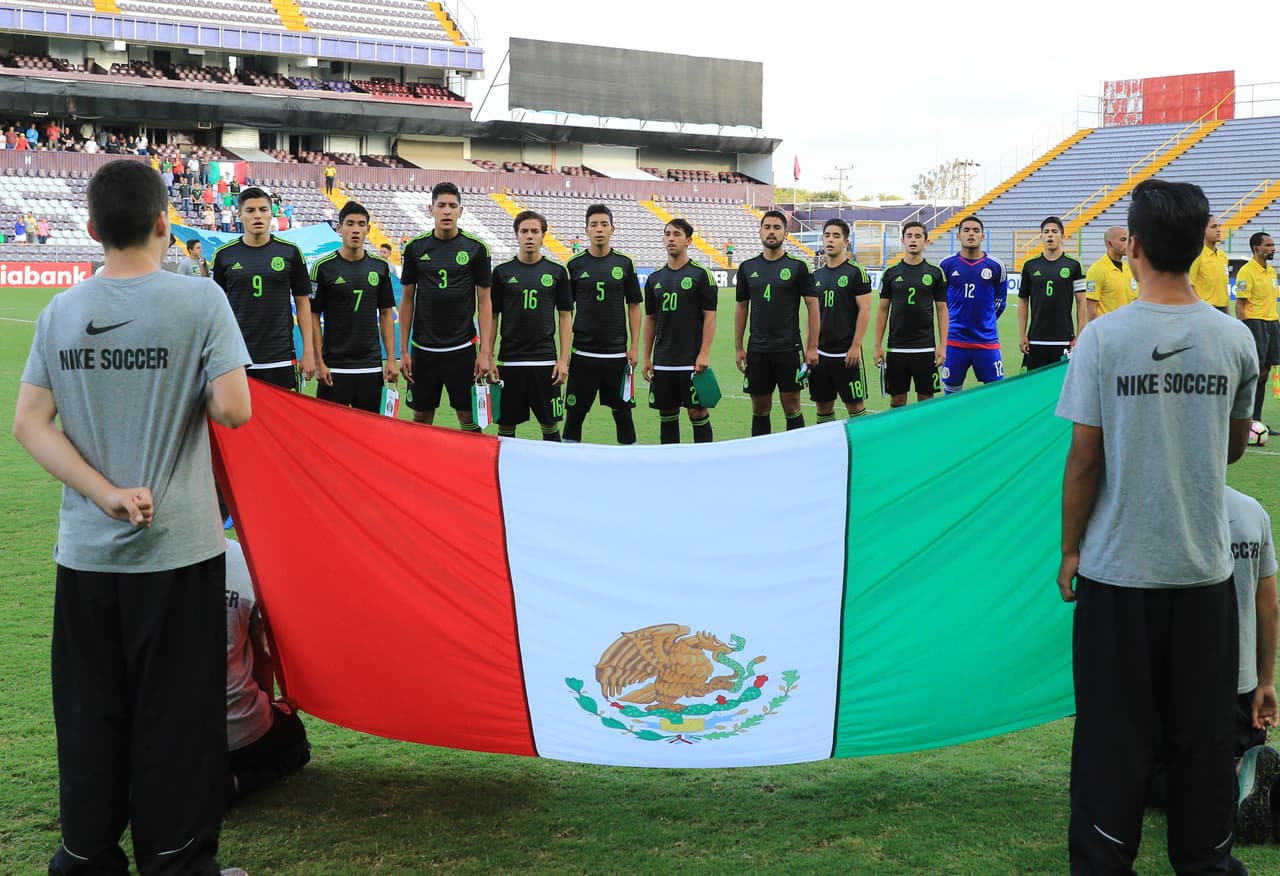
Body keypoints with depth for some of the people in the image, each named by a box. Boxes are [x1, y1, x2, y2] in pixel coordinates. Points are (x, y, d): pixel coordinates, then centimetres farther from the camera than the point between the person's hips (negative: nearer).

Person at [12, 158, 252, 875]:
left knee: (89, 713, 13)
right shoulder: (200, 299, -10)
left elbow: (29, 424, -2)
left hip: (86, 551, 4)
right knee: (175, 715, 6)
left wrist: (107, 493, -7)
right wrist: (188, 394, 4)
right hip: (178, 547, -4)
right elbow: (233, 410, -16)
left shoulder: (61, 311, 3)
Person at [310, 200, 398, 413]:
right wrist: (319, 361, -9)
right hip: (334, 367, -3)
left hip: (371, 367, 3)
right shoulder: (323, 266, -3)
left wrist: (391, 359, 4)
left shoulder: (379, 266, 7)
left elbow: (386, 314, 11)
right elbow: (313, 315, -2)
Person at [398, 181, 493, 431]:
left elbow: (484, 301, 0)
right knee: (422, 416, 8)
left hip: (462, 349, -2)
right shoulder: (415, 247, 2)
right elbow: (407, 300, 7)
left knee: (469, 416, 1)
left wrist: (485, 351, -6)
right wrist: (403, 351, 3)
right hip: (423, 349, 2)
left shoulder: (476, 248, -2)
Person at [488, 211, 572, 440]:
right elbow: (492, 317, 7)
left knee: (550, 425, 2)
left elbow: (565, 316, 6)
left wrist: (564, 359, -2)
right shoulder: (502, 272, 4)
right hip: (509, 361, 0)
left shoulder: (557, 272, 5)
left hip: (545, 361, 0)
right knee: (506, 425, 5)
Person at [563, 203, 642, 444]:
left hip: (617, 352, 1)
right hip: (583, 353, 0)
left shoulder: (624, 263, 4)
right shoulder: (575, 264, 1)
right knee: (575, 412, 4)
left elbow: (634, 307, 7)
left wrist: (634, 347, 0)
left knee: (622, 411, 6)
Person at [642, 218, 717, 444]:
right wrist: (647, 358, 9)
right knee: (667, 414, 9)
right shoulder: (655, 278, 10)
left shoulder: (701, 275, -3)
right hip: (662, 362, 5)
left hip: (692, 361, -5)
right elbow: (650, 319, 14)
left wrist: (704, 354, -14)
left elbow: (709, 316, -6)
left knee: (698, 412, -3)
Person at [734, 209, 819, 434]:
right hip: (757, 350, 3)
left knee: (791, 408, 0)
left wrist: (812, 347, -8)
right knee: (760, 409, 8)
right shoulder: (747, 268, 7)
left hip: (788, 349, -3)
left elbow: (812, 306, -2)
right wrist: (738, 348, 7)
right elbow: (741, 308, 13)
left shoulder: (798, 267, -2)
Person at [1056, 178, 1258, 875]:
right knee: (1203, 730, 15)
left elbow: (1085, 458, -10)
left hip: (1119, 567, -3)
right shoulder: (1235, 340, -3)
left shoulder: (1104, 337, -13)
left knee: (1114, 731, 8)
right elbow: (1234, 447, 10)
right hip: (1205, 564, 3)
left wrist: (1070, 549, 1)